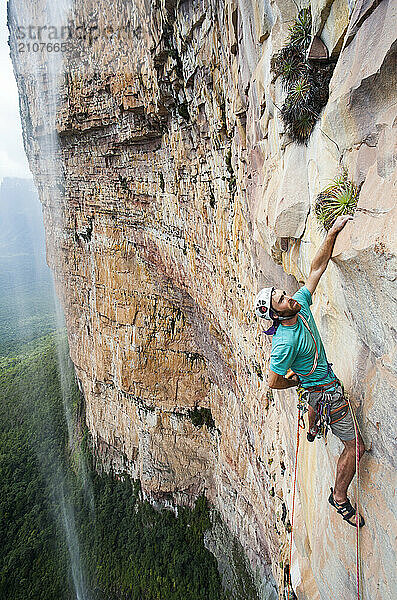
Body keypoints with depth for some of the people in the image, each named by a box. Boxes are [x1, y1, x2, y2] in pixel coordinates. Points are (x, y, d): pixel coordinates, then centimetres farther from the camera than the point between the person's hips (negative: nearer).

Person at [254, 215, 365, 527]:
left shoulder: (301, 305, -15)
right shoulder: (285, 342, -35)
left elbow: (317, 268, -12)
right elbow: (274, 382, -25)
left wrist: (332, 233, -21)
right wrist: (302, 381, -9)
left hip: (319, 388, 9)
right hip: (327, 392, -9)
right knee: (355, 445, 2)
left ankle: (313, 431, 76)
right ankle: (340, 497, 25)